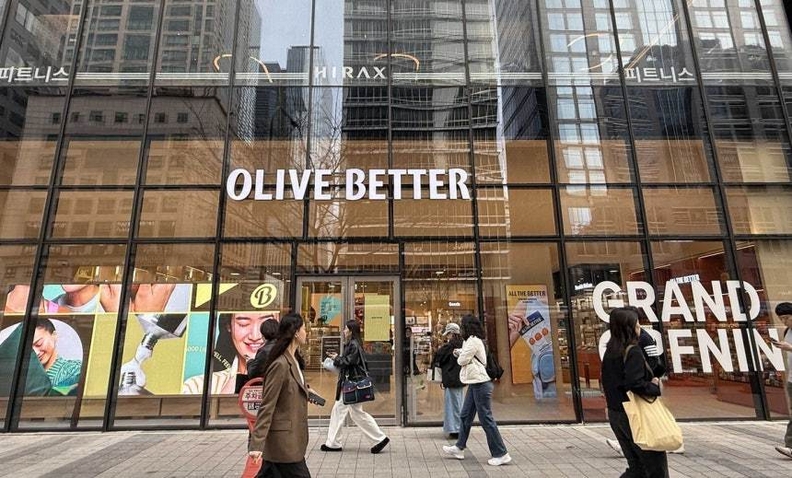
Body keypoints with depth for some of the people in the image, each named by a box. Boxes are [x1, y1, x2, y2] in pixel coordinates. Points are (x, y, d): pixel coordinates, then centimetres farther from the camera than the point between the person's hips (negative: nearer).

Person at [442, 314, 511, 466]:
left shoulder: (473, 341, -17)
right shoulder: (474, 340, 14)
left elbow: (461, 361, -15)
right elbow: (465, 356, 14)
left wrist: (460, 355, 5)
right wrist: (459, 352, -3)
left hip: (480, 384, -11)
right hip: (475, 384, 11)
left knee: (486, 419, -3)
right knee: (465, 416, 16)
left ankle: (501, 454, 6)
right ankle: (459, 448, 26)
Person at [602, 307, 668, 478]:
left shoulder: (610, 351, 7)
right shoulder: (633, 351, -17)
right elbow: (635, 384, -26)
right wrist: (655, 387, -11)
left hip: (615, 414, 8)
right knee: (656, 464, 9)